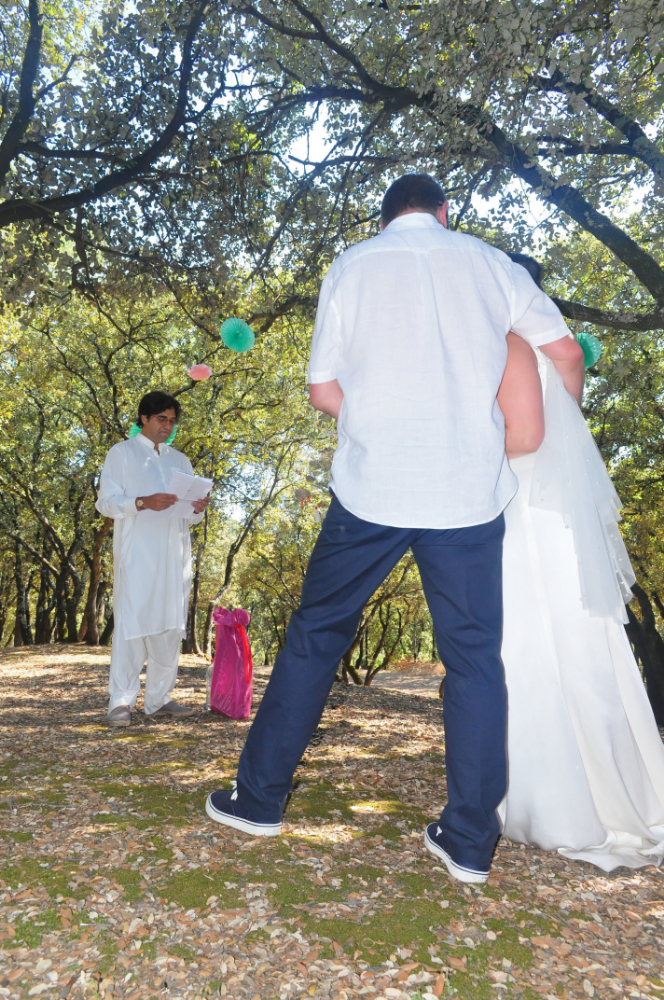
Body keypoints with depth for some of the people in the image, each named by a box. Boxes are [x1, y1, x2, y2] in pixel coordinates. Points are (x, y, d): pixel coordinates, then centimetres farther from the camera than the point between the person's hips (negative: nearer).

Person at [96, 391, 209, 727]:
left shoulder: (179, 460, 22)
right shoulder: (122, 453, 9)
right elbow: (105, 502, -2)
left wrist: (198, 509, -2)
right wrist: (143, 502, -19)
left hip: (174, 555, 5)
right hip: (137, 553, -5)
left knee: (170, 626, 4)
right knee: (131, 622, -8)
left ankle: (158, 698, 12)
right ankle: (121, 701, -2)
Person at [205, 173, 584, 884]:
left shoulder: (351, 266, 8)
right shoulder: (491, 263, 12)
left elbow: (323, 391, 4)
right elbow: (566, 353, 19)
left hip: (371, 489, 0)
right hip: (470, 493, 1)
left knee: (315, 635, 13)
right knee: (474, 656, 9)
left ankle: (259, 798, 24)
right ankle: (469, 841, 17)